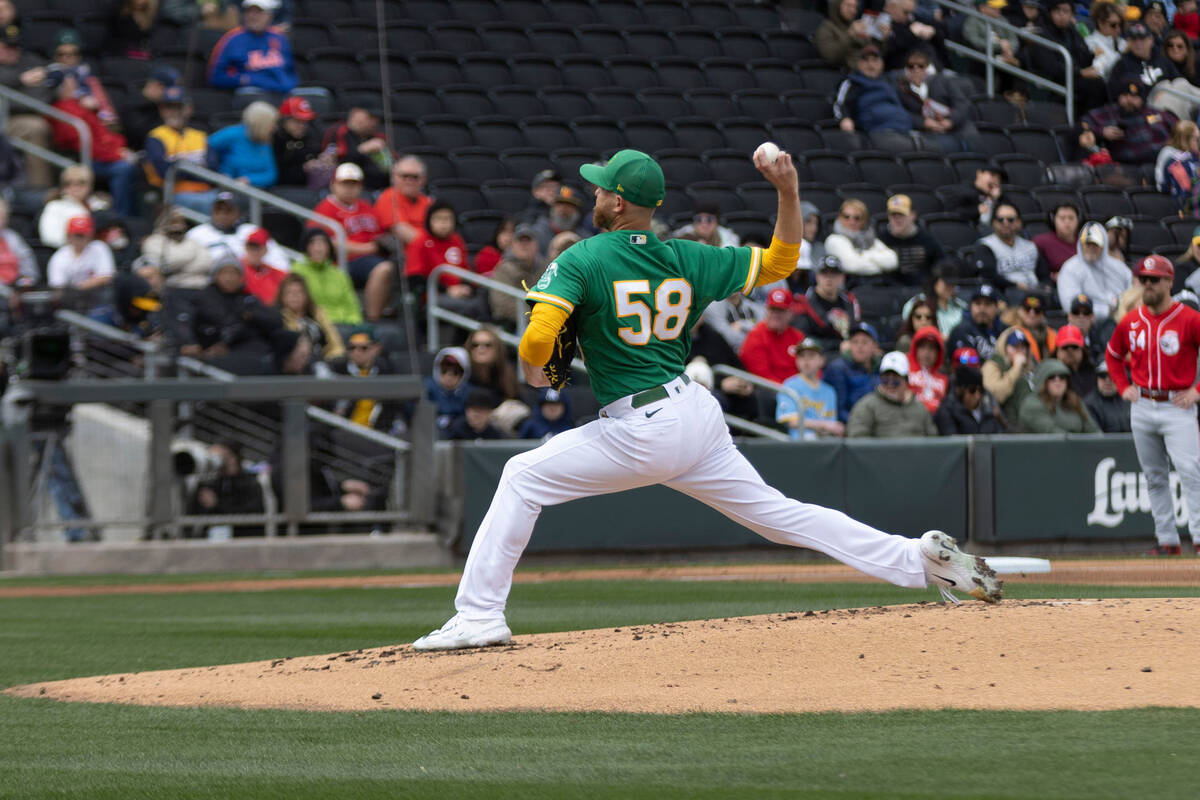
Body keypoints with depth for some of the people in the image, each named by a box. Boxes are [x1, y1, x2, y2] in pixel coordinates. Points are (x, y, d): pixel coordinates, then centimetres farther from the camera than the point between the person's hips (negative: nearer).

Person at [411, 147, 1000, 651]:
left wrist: (532, 374, 4)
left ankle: (479, 616, -2)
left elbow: (537, 337, -19)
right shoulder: (686, 259, 8)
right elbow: (780, 263, 15)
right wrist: (788, 192, 8)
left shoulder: (581, 261, -7)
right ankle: (921, 558, 7)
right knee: (777, 513, 14)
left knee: (523, 479, 5)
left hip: (640, 432, -6)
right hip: (700, 417, 6)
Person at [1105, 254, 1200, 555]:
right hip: (1142, 408, 5)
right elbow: (1113, 355, 25)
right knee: (1154, 476, 8)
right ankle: (1167, 539, 13)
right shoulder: (1131, 321, 8)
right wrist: (1123, 387, 12)